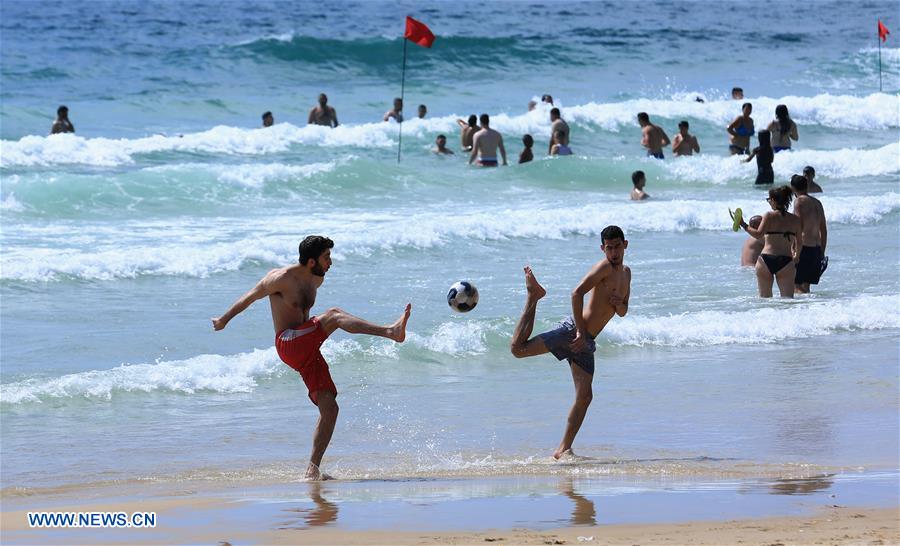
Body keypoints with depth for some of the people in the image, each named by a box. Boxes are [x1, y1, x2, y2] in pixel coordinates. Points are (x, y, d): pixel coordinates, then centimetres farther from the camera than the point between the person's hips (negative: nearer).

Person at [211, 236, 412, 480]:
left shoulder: (317, 280, 15)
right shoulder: (282, 278, -9)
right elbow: (250, 297, 4)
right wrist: (224, 320, 17)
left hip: (307, 351, 8)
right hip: (288, 344, -8)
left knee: (329, 408, -4)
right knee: (333, 315, -29)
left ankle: (313, 469, -1)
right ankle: (390, 331, -46)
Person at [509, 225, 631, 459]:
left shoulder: (626, 273, 17)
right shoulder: (604, 267, -10)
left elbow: (622, 312, 25)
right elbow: (577, 294, -21)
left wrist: (619, 304, -1)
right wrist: (580, 332, -22)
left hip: (586, 342, 7)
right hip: (572, 331, -7)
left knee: (584, 397, 1)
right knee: (518, 349, -13)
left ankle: (563, 450, 6)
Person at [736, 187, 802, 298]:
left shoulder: (769, 216, -1)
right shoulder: (795, 220, 8)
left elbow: (758, 234, -12)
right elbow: (799, 242, 11)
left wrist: (744, 225, 0)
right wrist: (796, 255, 30)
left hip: (766, 259, -1)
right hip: (786, 262, 1)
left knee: (764, 297, 11)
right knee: (787, 298, -1)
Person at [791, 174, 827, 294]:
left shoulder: (799, 201, -7)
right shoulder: (817, 203, 16)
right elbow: (824, 230, 20)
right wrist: (822, 252, 26)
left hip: (804, 247, -8)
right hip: (816, 248, 8)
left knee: (796, 285, -8)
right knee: (805, 285, 15)